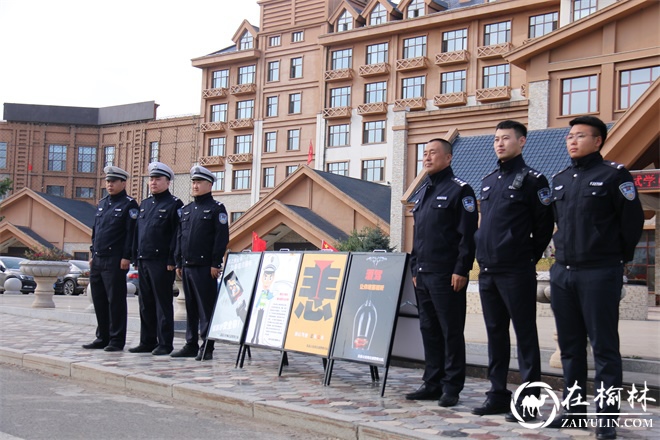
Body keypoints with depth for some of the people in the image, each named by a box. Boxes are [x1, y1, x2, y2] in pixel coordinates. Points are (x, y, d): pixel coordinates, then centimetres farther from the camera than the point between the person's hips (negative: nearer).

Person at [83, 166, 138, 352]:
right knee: (99, 300, 12)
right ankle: (102, 338, 21)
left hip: (115, 261, -8)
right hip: (98, 260, 8)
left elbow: (131, 233, -12)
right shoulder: (102, 203, 18)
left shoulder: (129, 205, -6)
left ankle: (116, 340, 4)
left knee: (116, 301, -3)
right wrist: (93, 253, 17)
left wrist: (126, 257, -16)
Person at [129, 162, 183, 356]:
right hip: (143, 262, 7)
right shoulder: (144, 204, 18)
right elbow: (137, 232, 19)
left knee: (163, 304, -2)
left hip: (161, 263, -7)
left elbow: (177, 235, -10)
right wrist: (135, 258, 13)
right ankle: (147, 342, 19)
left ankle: (165, 344, 4)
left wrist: (171, 261, -15)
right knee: (145, 303, 11)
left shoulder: (174, 205, -4)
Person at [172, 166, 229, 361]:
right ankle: (191, 345, 18)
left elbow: (222, 237, -9)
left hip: (205, 268, -7)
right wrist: (178, 263, 12)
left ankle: (207, 348, -2)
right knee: (190, 308, 11)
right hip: (187, 267, 7)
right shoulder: (186, 210, 18)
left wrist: (215, 264, -15)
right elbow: (179, 237, 19)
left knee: (206, 308, -5)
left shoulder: (216, 208, -2)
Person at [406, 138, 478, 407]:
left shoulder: (459, 190, -5)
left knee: (451, 332, -2)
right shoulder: (422, 192, 19)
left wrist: (461, 270, -16)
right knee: (429, 330, 11)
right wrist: (414, 268, 17)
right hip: (423, 275, 8)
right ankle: (432, 384, 19)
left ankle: (451, 387, 5)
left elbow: (468, 234, -11)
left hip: (447, 276, -8)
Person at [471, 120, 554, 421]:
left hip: (517, 273, -7)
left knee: (525, 335, -1)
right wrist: (483, 255, 14)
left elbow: (544, 227, -5)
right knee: (495, 333, 12)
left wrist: (528, 257, -3)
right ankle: (498, 394, 21)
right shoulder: (488, 181, 16)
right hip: (487, 272, 7)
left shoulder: (532, 180, -5)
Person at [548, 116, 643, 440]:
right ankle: (573, 407, 23)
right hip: (562, 272, 6)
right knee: (570, 345, 12)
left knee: (604, 346, -2)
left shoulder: (614, 175, -5)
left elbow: (633, 220, -4)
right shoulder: (560, 180, 13)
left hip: (600, 274, -6)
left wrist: (618, 256, 3)